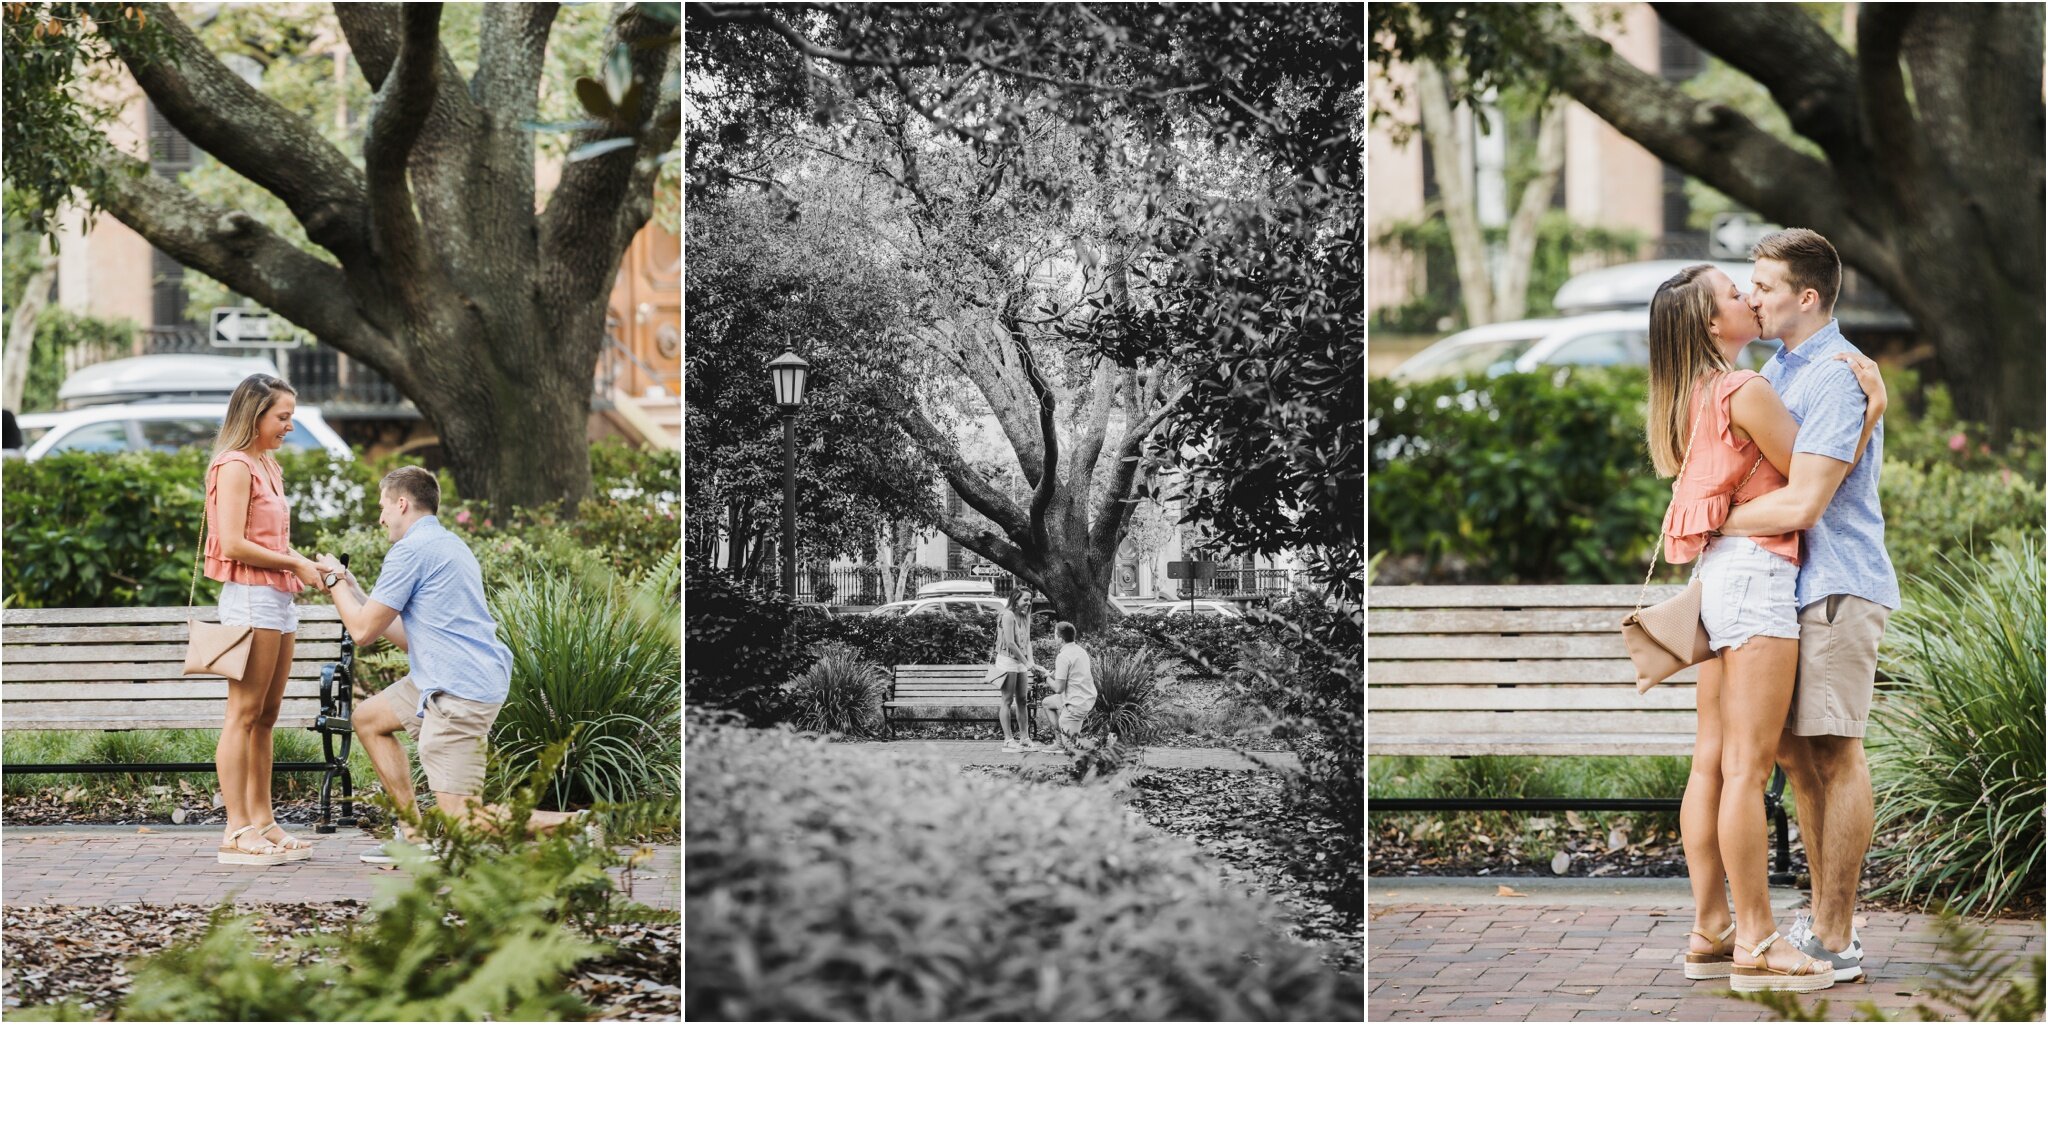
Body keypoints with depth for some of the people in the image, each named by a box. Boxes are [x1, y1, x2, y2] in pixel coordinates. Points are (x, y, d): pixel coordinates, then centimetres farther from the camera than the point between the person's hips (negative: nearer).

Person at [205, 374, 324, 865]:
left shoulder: (267, 467, 18)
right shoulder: (235, 467, -10)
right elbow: (234, 544, -18)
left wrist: (308, 565, 7)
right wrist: (294, 564, -13)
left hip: (278, 598, 9)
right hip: (251, 598, -9)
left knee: (267, 715, 11)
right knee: (244, 714, -8)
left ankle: (262, 821, 15)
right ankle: (236, 832, -9)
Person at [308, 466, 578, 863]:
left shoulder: (411, 550, -11)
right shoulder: (450, 545, 20)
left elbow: (363, 631, -7)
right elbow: (410, 637, 22)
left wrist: (336, 582, 10)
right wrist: (352, 590, 25)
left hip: (459, 693, -10)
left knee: (461, 820, -11)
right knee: (368, 719, 24)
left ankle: (574, 826, -17)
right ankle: (415, 833, 19)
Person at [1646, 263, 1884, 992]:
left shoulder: (1693, 400, 15)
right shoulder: (1747, 393, -12)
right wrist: (1873, 407, -2)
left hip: (1715, 575, 9)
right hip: (1756, 571, -9)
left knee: (1712, 762, 9)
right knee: (1747, 766, -9)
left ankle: (1710, 933, 12)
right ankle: (1756, 944, -8)